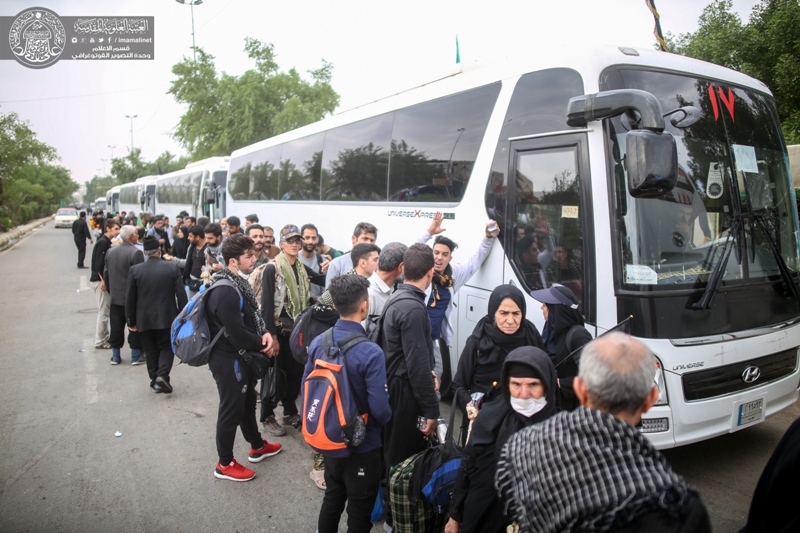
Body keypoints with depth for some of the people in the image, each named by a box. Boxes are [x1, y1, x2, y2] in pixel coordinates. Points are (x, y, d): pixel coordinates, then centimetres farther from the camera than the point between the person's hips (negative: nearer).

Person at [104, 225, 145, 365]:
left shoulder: (110, 251, 5)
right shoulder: (136, 252, -16)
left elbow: (106, 274, 10)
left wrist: (111, 291, 20)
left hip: (115, 297, 6)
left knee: (116, 327, 12)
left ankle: (115, 356, 19)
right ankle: (136, 356, 10)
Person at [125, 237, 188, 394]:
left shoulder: (135, 270, -5)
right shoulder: (172, 268, -8)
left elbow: (129, 298, -1)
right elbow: (181, 294, -8)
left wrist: (131, 321, 8)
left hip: (144, 319, 1)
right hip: (167, 318, -1)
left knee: (151, 351, 14)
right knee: (166, 348, 13)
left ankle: (155, 381, 16)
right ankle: (162, 375, -7)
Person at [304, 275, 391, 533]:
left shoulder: (318, 343, -9)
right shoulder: (371, 353, -27)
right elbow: (380, 408, -25)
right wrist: (383, 421, -1)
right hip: (362, 445, -5)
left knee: (332, 500, 26)